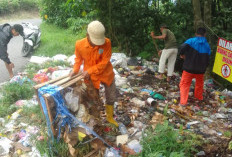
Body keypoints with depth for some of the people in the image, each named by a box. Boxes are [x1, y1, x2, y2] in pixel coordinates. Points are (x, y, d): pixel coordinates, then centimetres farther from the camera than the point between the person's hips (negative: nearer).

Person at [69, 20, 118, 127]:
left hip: (106, 74, 1)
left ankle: (110, 117, 44)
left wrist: (89, 71, -24)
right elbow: (78, 58, 1)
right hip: (91, 77, 0)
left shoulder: (106, 43, -24)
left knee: (111, 97, 17)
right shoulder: (79, 44, -19)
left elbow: (104, 62, -20)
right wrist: (75, 70, -12)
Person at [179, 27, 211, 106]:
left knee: (184, 84, 4)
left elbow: (182, 48, -23)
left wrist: (182, 54, -3)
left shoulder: (191, 41, -8)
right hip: (201, 69, 4)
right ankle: (199, 97, 44)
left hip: (189, 68, -4)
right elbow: (207, 59, 7)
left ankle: (183, 101, -4)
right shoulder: (207, 45, 5)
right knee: (199, 83, 27)